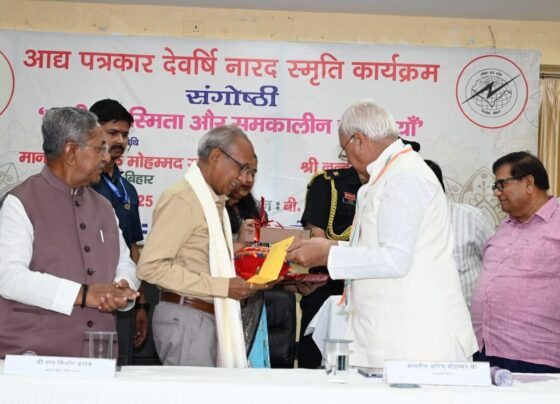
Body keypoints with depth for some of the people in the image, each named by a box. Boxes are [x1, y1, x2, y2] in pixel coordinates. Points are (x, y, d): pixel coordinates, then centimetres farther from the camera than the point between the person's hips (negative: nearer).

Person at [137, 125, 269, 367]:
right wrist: (222, 286, -20)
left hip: (211, 318, 9)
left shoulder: (214, 202, 16)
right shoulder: (182, 198, -11)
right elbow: (151, 266, -19)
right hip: (186, 318, -8)